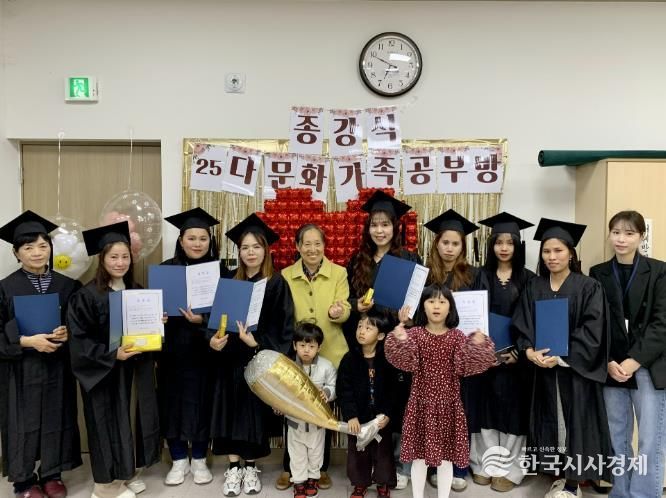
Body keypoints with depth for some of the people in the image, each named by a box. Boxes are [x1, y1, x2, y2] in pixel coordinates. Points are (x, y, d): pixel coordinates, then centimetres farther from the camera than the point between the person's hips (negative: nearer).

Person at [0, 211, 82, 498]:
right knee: (23, 422, 7)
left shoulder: (67, 285, 0)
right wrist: (28, 341, -19)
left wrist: (67, 334, -14)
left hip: (57, 366, 2)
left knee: (56, 419, 10)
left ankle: (52, 474, 27)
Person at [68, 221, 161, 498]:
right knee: (107, 422, 4)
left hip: (130, 368, 6)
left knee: (123, 420, 14)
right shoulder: (87, 295, -14)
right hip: (102, 371, -6)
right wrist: (112, 354, -25)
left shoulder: (136, 291, 4)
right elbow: (79, 339, -16)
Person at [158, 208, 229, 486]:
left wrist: (202, 320, -21)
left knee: (202, 401, 6)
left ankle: (199, 461, 24)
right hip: (172, 349, 1)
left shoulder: (219, 270, 0)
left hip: (204, 350, -1)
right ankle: (179, 461, 23)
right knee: (172, 401, 6)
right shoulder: (166, 269, 3)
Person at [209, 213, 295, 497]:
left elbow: (284, 327, -9)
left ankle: (250, 467, 21)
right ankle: (233, 468, 17)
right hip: (231, 359, 3)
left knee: (254, 411, 5)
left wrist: (258, 342, -22)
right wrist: (213, 339, -13)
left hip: (260, 359, -3)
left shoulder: (276, 284, -4)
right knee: (232, 411, 5)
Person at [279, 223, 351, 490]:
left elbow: (345, 311, -8)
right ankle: (289, 468, 24)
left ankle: (322, 468, 27)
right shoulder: (286, 275, 3)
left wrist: (336, 313, -30)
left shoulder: (339, 273, 0)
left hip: (329, 354, 0)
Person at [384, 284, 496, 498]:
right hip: (421, 403, -1)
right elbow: (406, 362, -18)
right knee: (419, 455, 8)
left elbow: (465, 367, -10)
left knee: (446, 456, 9)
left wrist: (478, 344, -23)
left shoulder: (457, 337, 0)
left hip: (448, 404, 1)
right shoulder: (414, 334, -4)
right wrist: (399, 335, -32)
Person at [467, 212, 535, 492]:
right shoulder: (481, 277, 5)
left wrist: (519, 350, -12)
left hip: (514, 352, -1)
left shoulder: (527, 279, 3)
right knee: (485, 406, 6)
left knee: (511, 407, 4)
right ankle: (484, 465, 17)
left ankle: (509, 469, 15)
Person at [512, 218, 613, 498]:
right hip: (543, 368, 4)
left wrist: (560, 356, -20)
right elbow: (520, 325, 2)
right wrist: (530, 351, -16)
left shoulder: (589, 288, -5)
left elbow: (592, 331, -12)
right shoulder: (533, 288, 6)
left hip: (575, 370, -3)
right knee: (551, 422, 9)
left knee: (574, 422, 2)